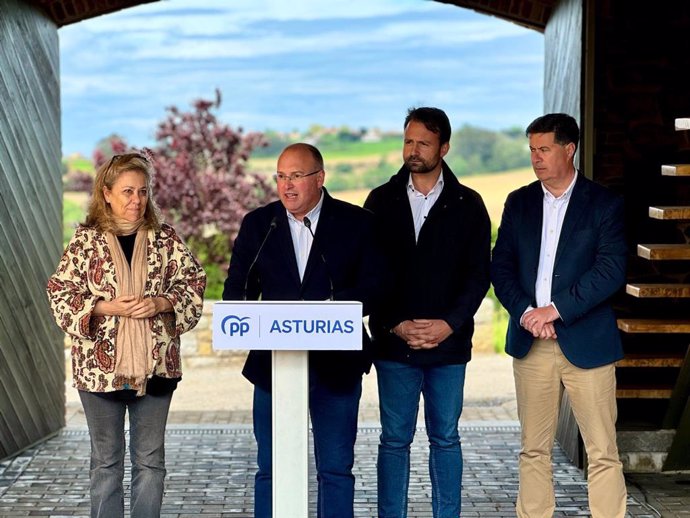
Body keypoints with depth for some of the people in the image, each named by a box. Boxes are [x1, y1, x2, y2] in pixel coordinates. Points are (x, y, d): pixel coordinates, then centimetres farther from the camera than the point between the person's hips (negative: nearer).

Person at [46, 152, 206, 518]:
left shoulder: (165, 239, 3)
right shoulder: (86, 240, -1)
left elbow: (193, 284, 4)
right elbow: (61, 293, -3)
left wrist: (159, 303, -13)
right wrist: (106, 307, -15)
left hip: (155, 364, 1)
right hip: (100, 364, -1)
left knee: (151, 459, 9)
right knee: (106, 460, 9)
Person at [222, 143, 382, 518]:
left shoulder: (356, 222, 1)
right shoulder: (257, 224, 7)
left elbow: (372, 288, -4)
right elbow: (235, 290, 6)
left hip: (336, 363, -1)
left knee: (336, 468, 5)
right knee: (271, 469, 6)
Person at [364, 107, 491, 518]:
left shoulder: (467, 204, 4)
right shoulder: (382, 201, 5)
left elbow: (479, 273, 2)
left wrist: (449, 323, -10)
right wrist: (395, 325, -9)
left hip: (449, 343, 0)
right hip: (393, 343, 0)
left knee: (445, 438, 7)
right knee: (395, 439, 4)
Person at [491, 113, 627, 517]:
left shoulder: (604, 203, 0)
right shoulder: (519, 202, 12)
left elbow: (611, 271, -10)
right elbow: (501, 267, 7)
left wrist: (556, 310, -15)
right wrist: (526, 313, -9)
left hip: (586, 342, -4)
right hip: (531, 343, 4)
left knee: (603, 452, -3)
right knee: (534, 450, 8)